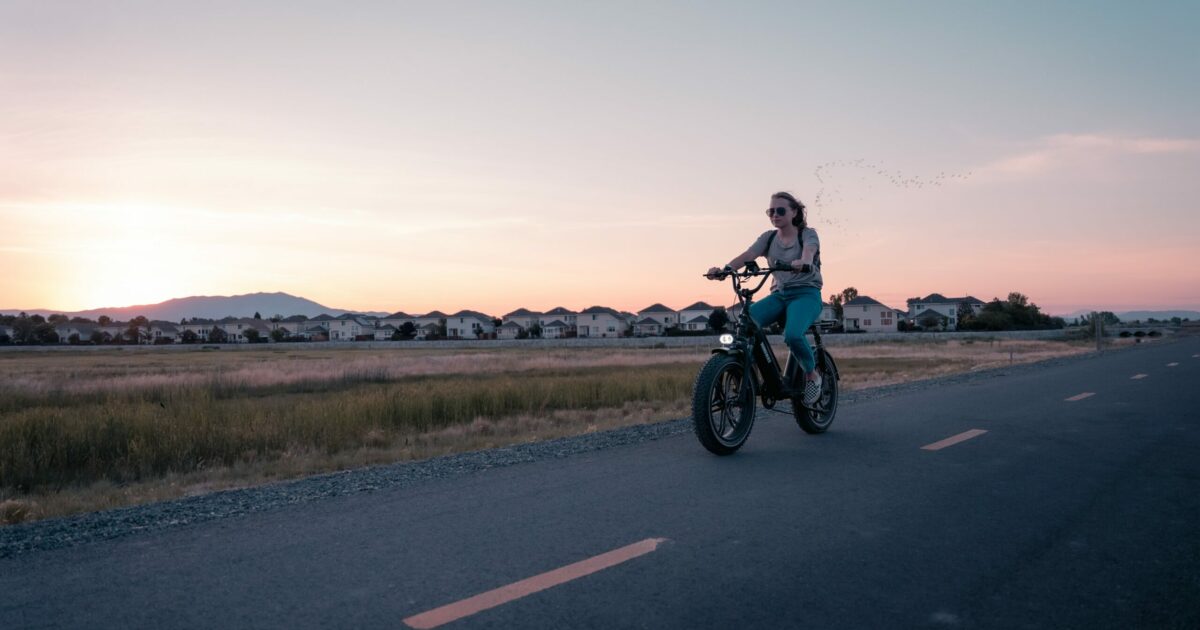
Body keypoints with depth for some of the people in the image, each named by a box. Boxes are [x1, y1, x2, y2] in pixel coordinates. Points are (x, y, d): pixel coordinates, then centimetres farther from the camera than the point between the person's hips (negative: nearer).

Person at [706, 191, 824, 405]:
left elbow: (809, 250, -23)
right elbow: (748, 255, -7)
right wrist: (724, 269, -27)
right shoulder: (768, 237, 11)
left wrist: (803, 263, -48)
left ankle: (812, 374, -5)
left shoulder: (808, 234, 2)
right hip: (779, 294, 4)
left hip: (806, 293, -4)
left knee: (792, 334, -33)